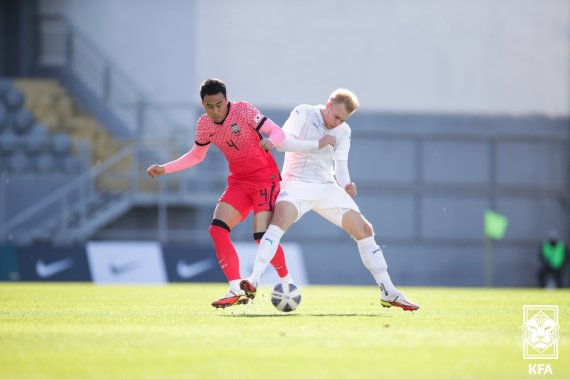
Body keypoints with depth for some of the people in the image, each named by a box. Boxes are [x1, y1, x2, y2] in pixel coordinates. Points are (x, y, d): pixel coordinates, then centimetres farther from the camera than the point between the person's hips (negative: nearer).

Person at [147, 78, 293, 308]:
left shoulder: (243, 110, -18)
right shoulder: (204, 125, -2)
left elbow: (277, 131, -20)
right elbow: (197, 155, 16)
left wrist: (270, 141, -44)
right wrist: (164, 169, 8)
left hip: (265, 179, -6)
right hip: (239, 183, 6)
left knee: (263, 236, -19)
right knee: (217, 229, -12)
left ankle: (288, 284, 4)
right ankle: (236, 291, -8)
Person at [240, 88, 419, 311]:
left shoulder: (343, 131, 12)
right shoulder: (303, 114, -5)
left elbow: (341, 165, 11)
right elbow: (281, 142, -14)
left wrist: (345, 185, -11)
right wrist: (317, 144, -19)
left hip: (328, 187, 6)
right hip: (297, 183, -6)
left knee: (364, 230, 1)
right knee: (279, 221, -33)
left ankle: (389, 294, 10)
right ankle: (253, 283, -39)